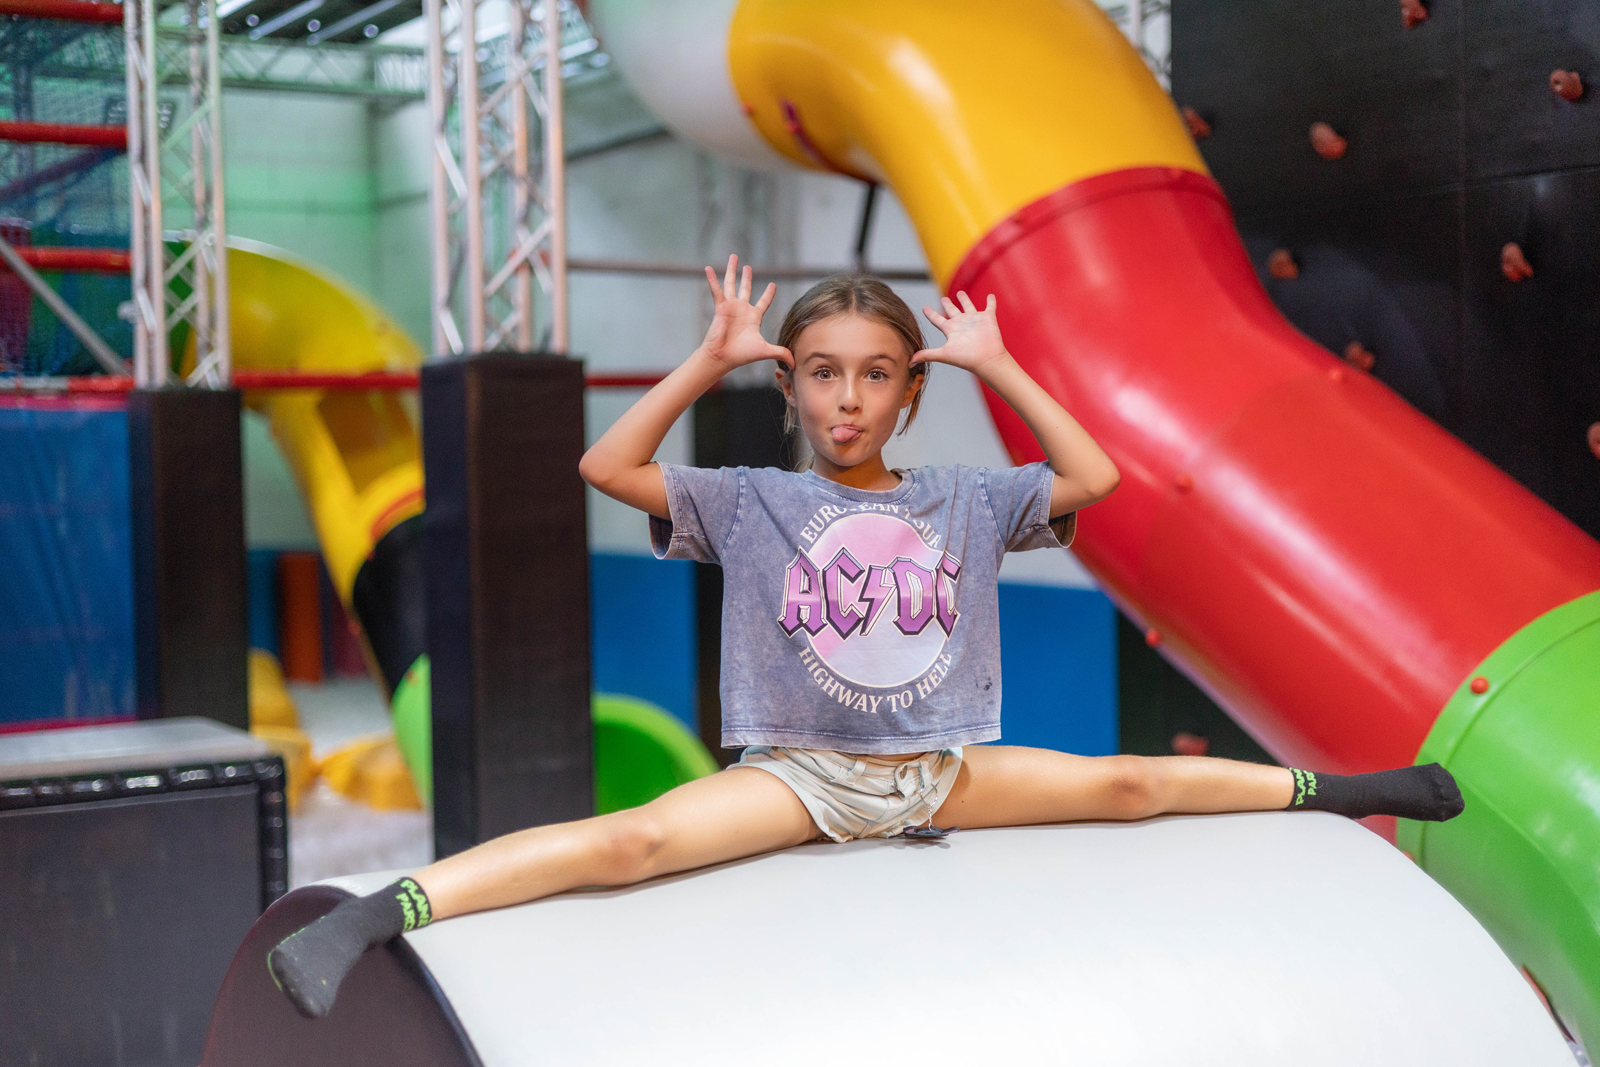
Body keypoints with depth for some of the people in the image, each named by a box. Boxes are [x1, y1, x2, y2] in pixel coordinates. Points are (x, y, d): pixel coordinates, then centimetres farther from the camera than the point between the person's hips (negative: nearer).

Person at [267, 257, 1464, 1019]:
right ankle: (383, 913, -37)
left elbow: (1095, 477, 3)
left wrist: (1000, 368, 1)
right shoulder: (750, 502, -1)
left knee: (1131, 784, -1)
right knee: (632, 843, -27)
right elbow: (609, 467, -9)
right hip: (796, 773, -3)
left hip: (943, 770, 3)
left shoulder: (964, 500, 6)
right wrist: (710, 361, -10)